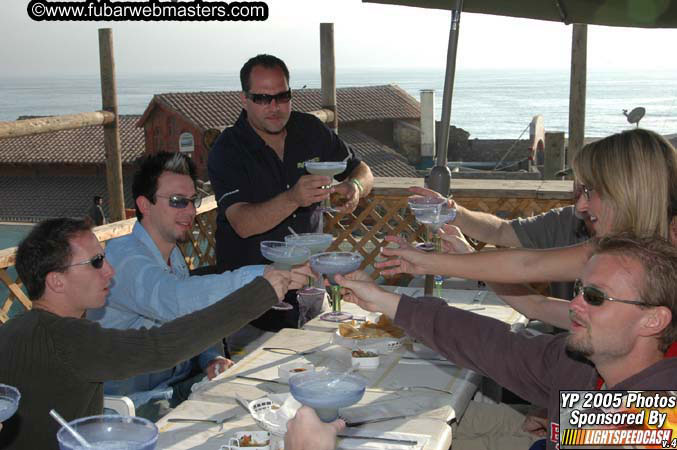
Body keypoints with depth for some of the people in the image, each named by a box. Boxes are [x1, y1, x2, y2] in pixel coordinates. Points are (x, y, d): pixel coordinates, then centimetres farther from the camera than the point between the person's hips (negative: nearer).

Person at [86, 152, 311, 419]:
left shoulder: (174, 256, 13)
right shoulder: (122, 258, -20)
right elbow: (175, 300, -40)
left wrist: (212, 359, -5)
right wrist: (263, 276, -49)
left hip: (182, 385, 8)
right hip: (139, 403, -8)